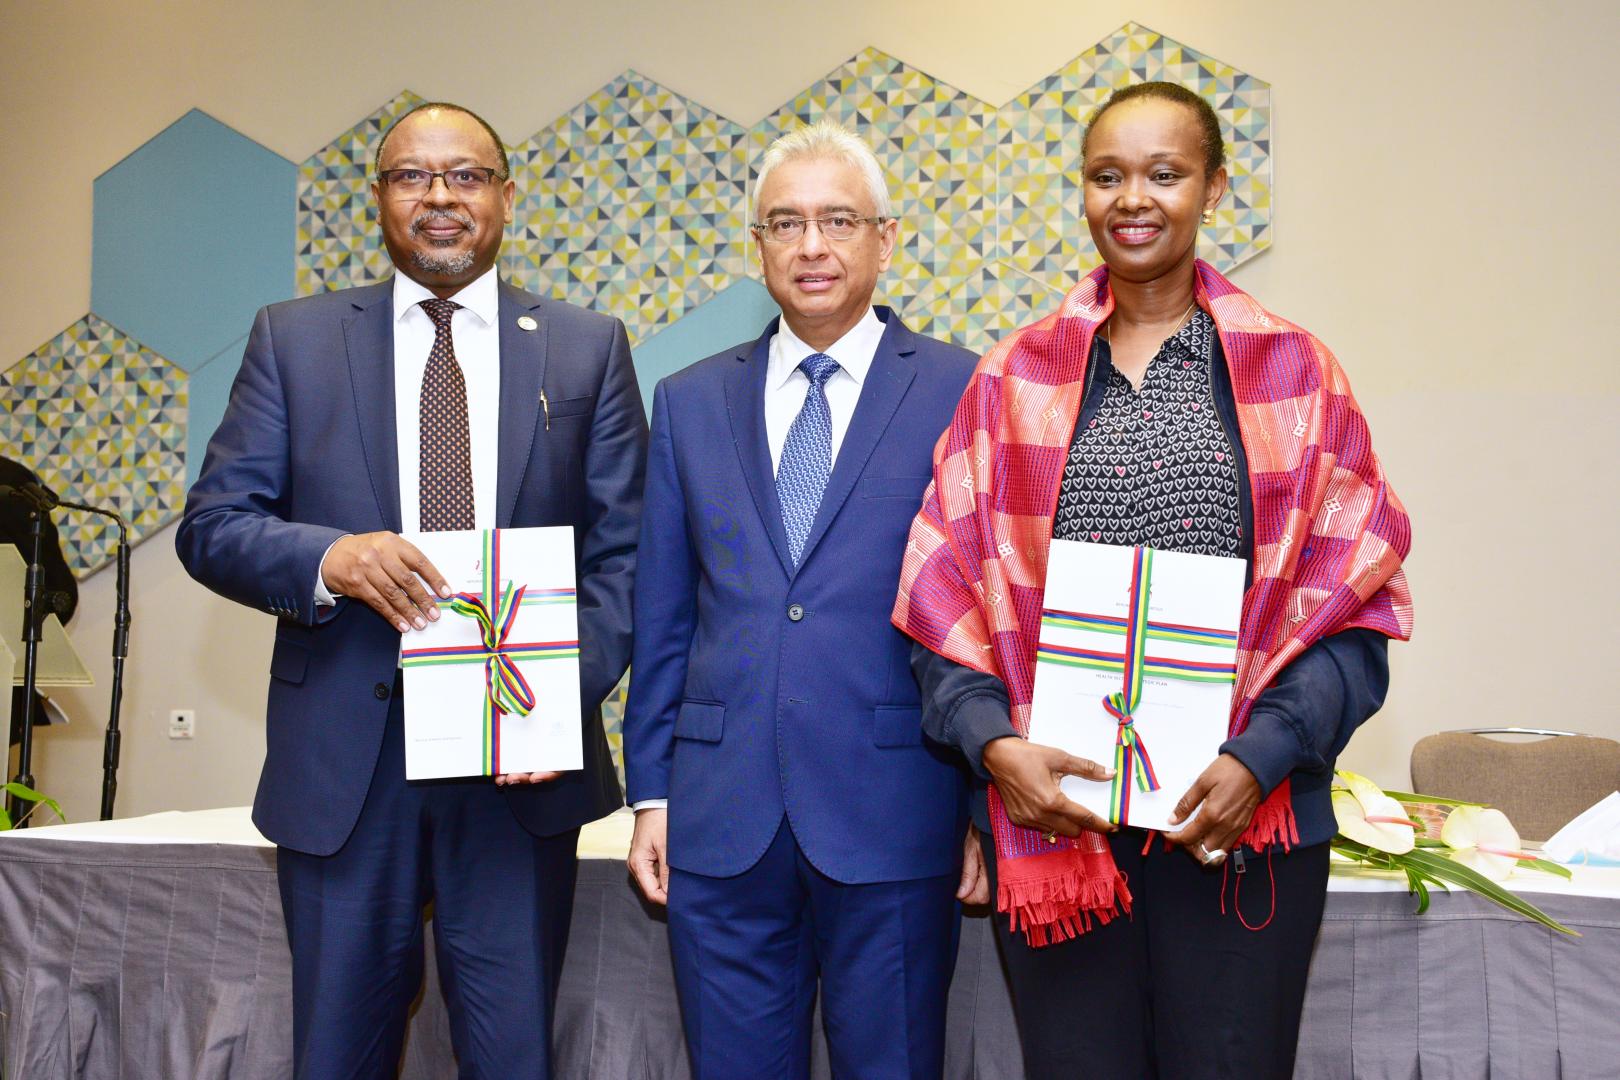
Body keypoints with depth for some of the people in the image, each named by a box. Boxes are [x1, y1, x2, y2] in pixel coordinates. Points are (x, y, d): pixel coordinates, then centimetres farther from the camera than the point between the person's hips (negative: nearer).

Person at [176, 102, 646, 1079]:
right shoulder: (294, 339, 7)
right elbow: (212, 525, 3)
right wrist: (329, 557, -18)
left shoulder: (588, 349, 6)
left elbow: (625, 551, 3)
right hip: (343, 754, 1)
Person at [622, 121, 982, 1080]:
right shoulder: (690, 402, 9)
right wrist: (651, 790, 8)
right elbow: (663, 617, 11)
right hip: (721, 820, 3)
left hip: (894, 821, -2)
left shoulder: (961, 392, -1)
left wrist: (988, 805, -2)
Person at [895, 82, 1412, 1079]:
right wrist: (994, 744, -11)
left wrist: (1262, 758, -12)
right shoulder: (1017, 377, 8)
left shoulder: (1293, 373, 4)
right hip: (1051, 812, 1)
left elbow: (1355, 601, 0)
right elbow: (945, 587, 4)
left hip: (1243, 822, -1)